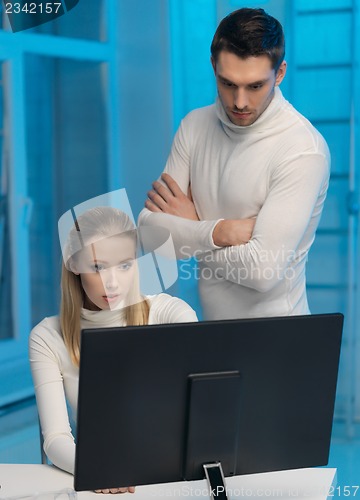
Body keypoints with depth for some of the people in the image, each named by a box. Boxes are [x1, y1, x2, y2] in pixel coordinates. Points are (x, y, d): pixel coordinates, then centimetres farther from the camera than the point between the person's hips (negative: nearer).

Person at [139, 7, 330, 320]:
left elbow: (263, 270, -23)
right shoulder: (195, 127, 1)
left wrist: (188, 231, -10)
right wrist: (218, 232, -19)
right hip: (211, 328, 5)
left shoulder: (304, 151, -17)